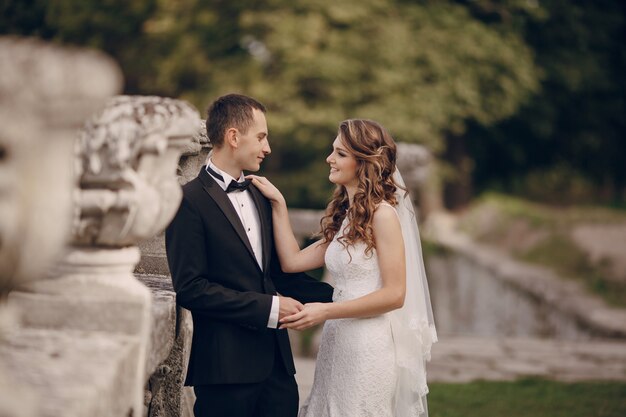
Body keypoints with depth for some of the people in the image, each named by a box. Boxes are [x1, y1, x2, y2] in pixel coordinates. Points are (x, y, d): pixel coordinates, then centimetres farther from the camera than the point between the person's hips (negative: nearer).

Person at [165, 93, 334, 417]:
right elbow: (190, 288, -14)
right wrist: (268, 307, -13)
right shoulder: (190, 200, -8)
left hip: (276, 361, 7)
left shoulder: (260, 196, 16)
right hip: (225, 365, -7)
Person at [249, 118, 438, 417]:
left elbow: (394, 294, -16)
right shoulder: (343, 218, 14)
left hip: (372, 345, -8)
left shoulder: (382, 213, -12)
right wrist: (278, 204, 7)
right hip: (338, 344, 8)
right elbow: (292, 261, 8)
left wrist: (326, 312, -17)